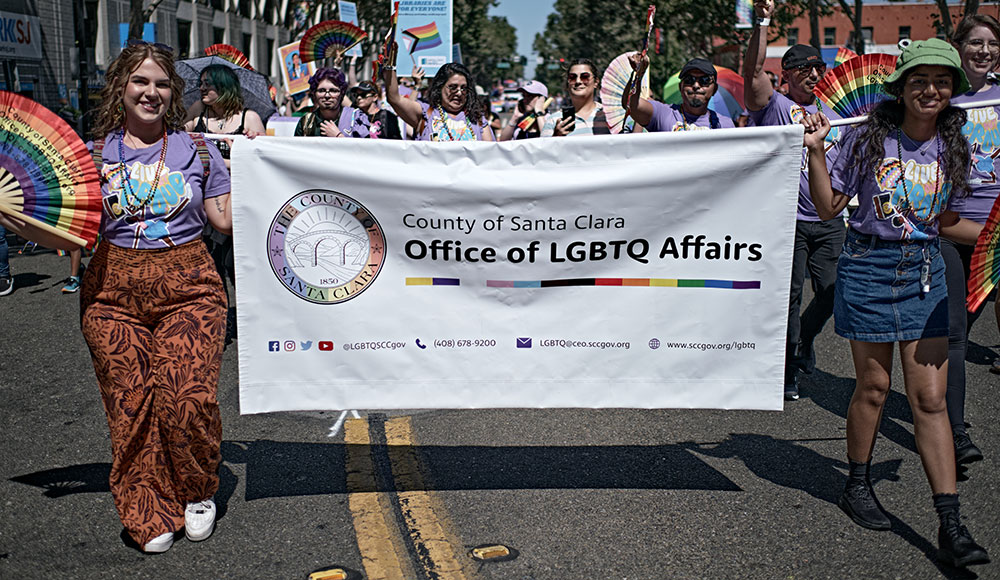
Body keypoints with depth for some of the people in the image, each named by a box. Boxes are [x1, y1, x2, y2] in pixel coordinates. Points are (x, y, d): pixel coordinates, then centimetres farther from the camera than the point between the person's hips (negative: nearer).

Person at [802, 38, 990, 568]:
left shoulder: (952, 147, 5)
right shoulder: (867, 138, -4)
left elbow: (945, 222, 14)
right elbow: (829, 206, -2)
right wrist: (816, 151, -11)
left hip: (925, 271, 3)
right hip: (869, 267, -3)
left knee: (930, 397, -1)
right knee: (873, 386, 6)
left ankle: (950, 526, 1)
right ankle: (857, 487, 29)